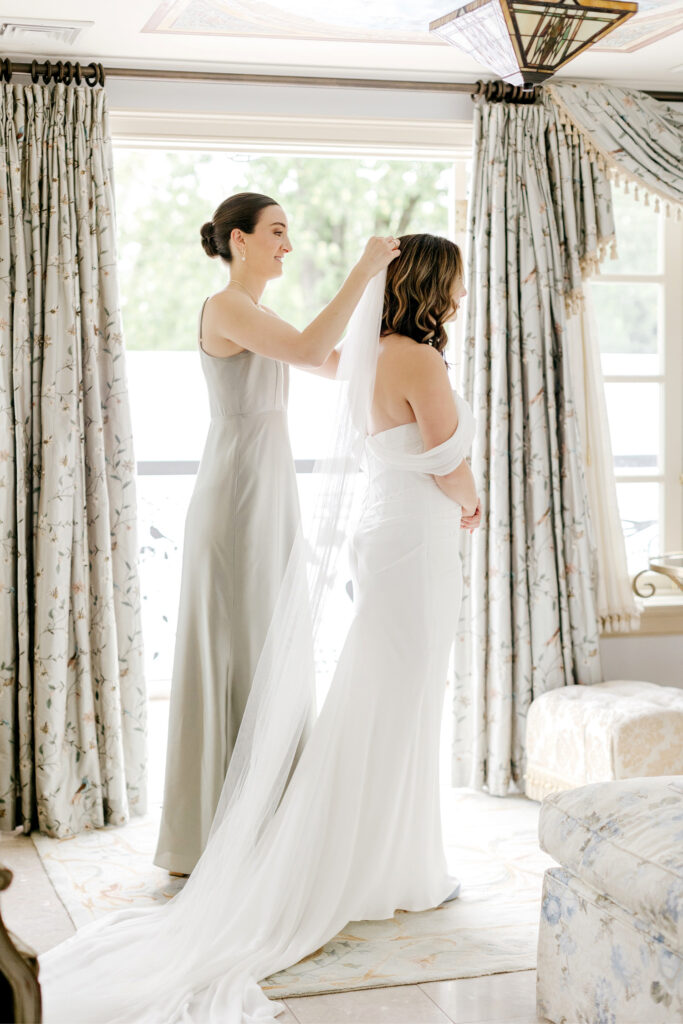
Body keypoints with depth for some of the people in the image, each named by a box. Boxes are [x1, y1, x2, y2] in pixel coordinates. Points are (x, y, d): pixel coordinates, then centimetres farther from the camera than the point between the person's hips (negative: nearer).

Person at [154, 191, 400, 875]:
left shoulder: (257, 316, 18)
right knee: (231, 654, -4)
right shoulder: (225, 307, -12)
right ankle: (209, 838, 6)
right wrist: (363, 268, -19)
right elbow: (310, 351, -27)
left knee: (265, 654, 12)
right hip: (237, 494, -10)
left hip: (272, 493, 10)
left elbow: (338, 363, 19)